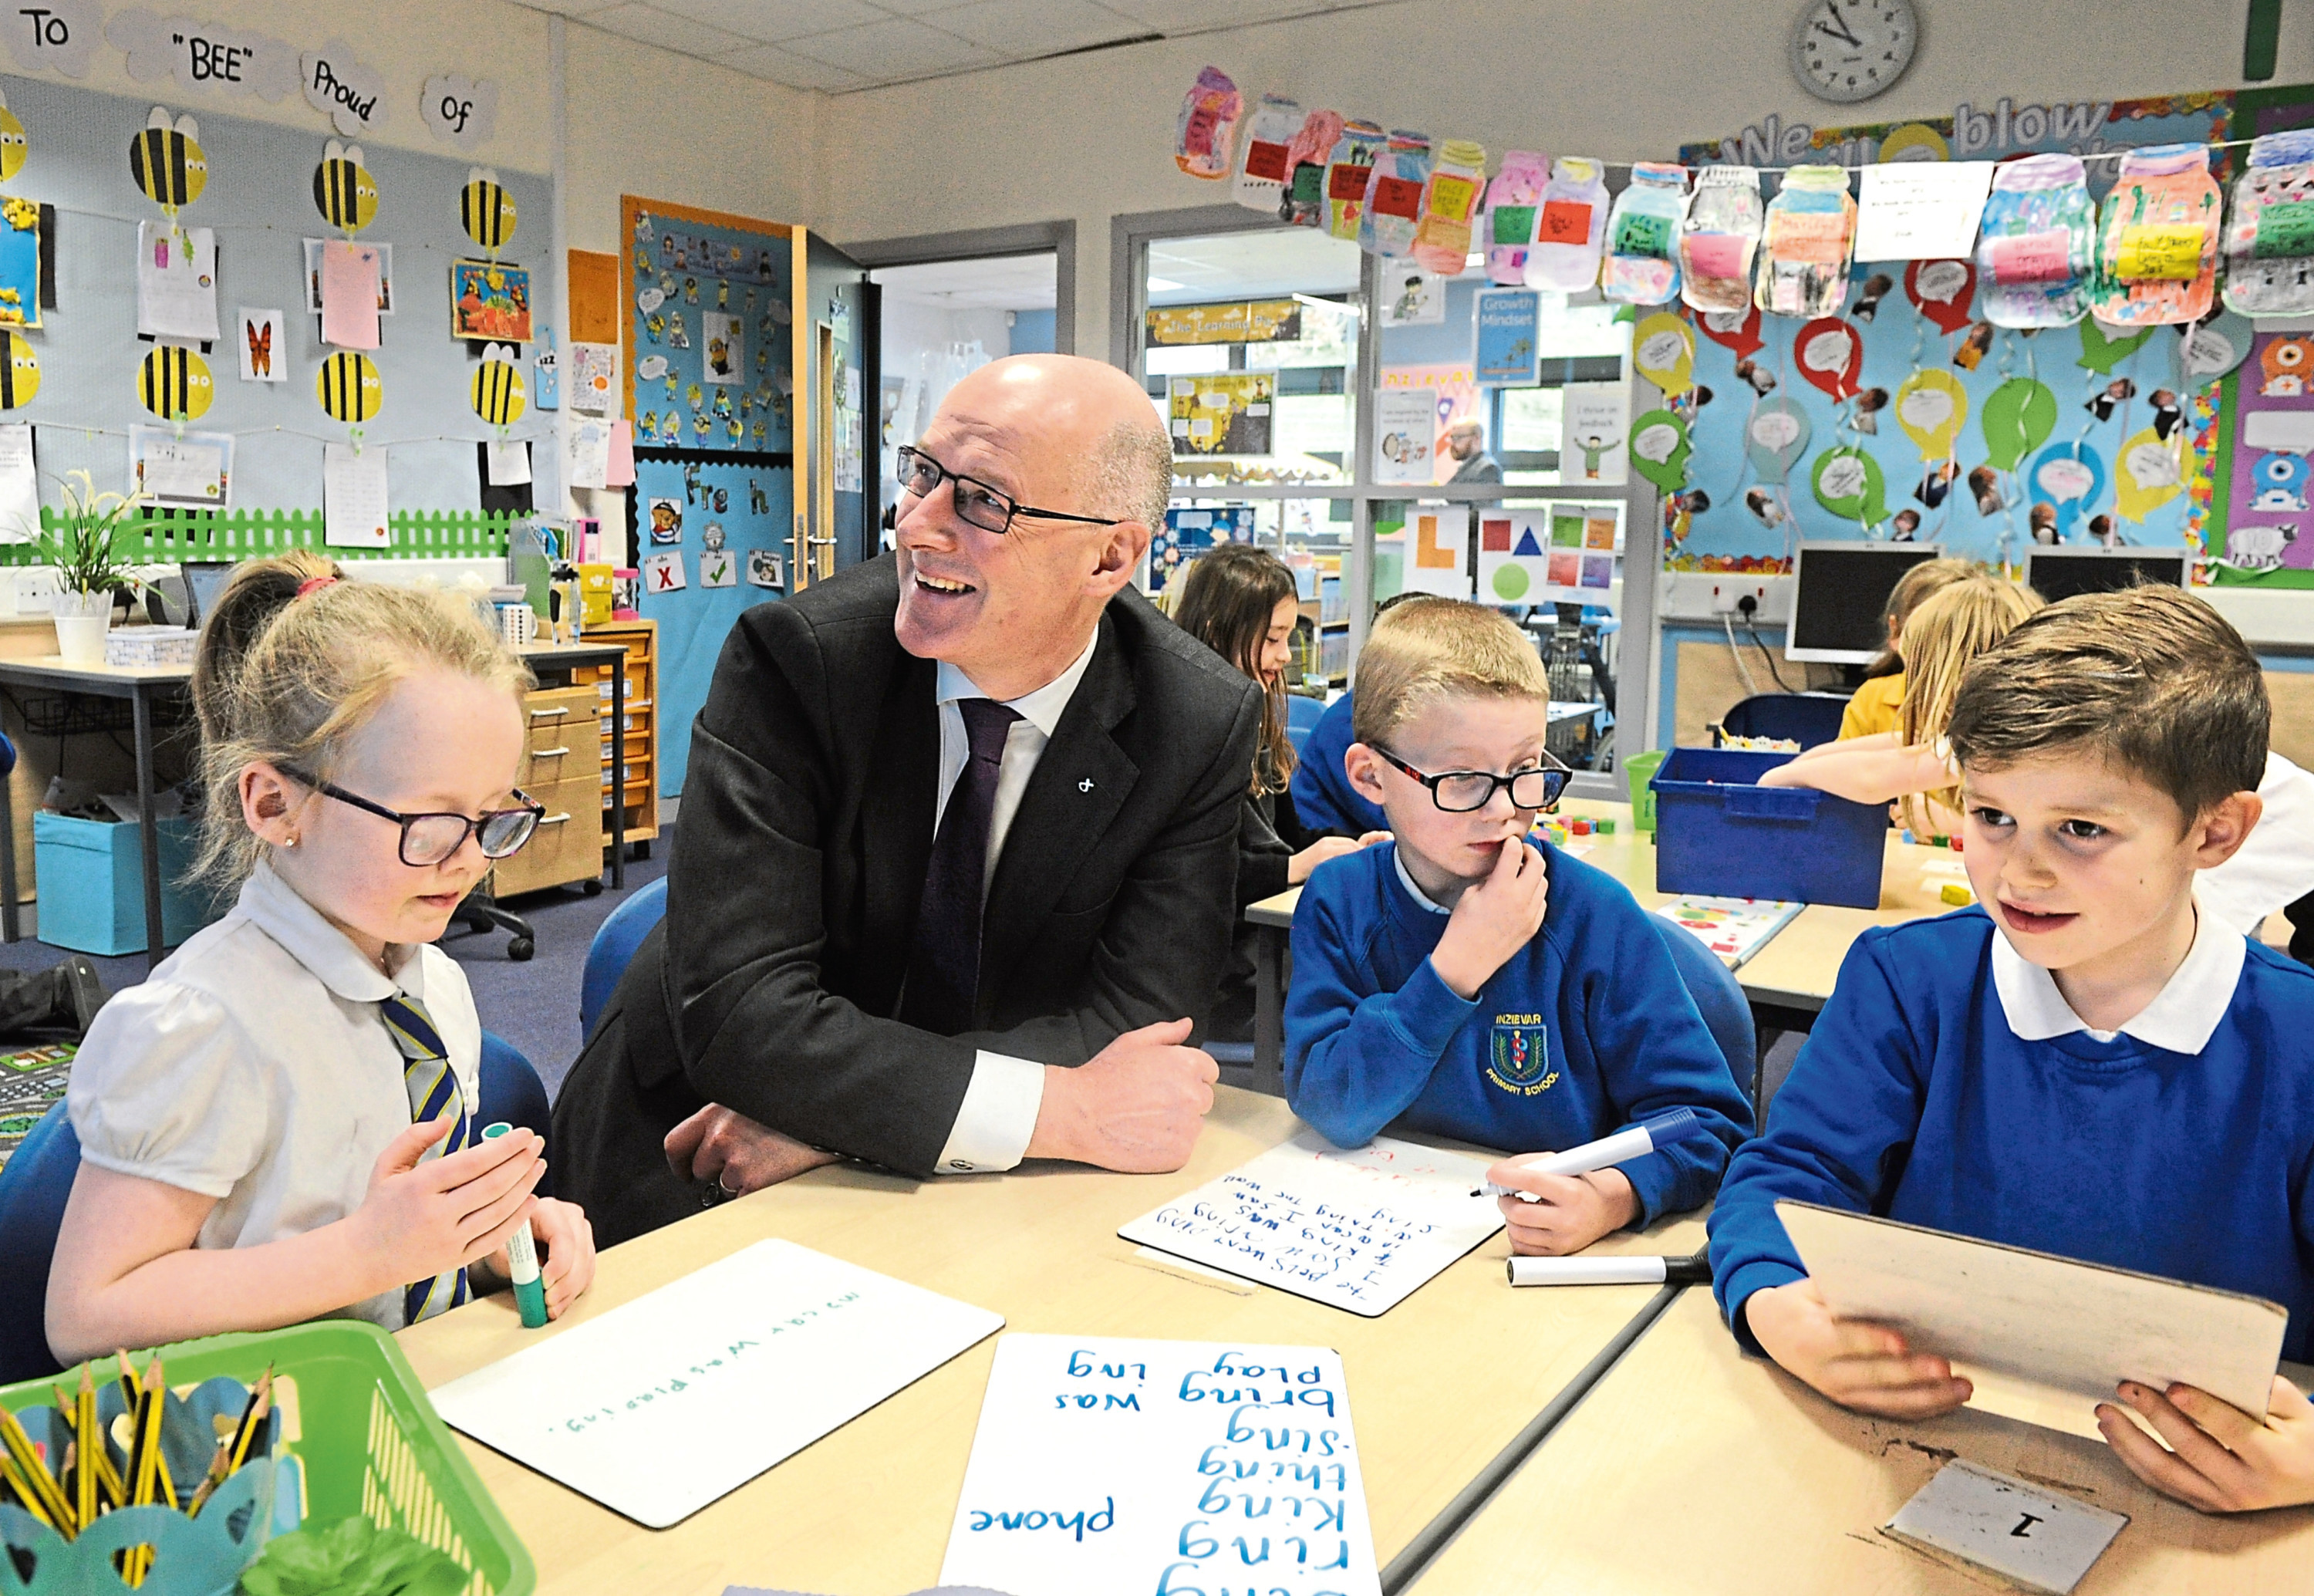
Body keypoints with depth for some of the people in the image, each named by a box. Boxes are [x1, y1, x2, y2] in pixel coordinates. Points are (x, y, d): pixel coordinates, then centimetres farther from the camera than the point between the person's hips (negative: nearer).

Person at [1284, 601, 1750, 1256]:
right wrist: (1458, 966, -19)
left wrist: (1614, 1197, -26)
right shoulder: (1339, 902, -4)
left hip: (1544, 1251, 0)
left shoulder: (1595, 916, -8)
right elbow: (1330, 1109, -12)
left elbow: (1704, 1118, -6)